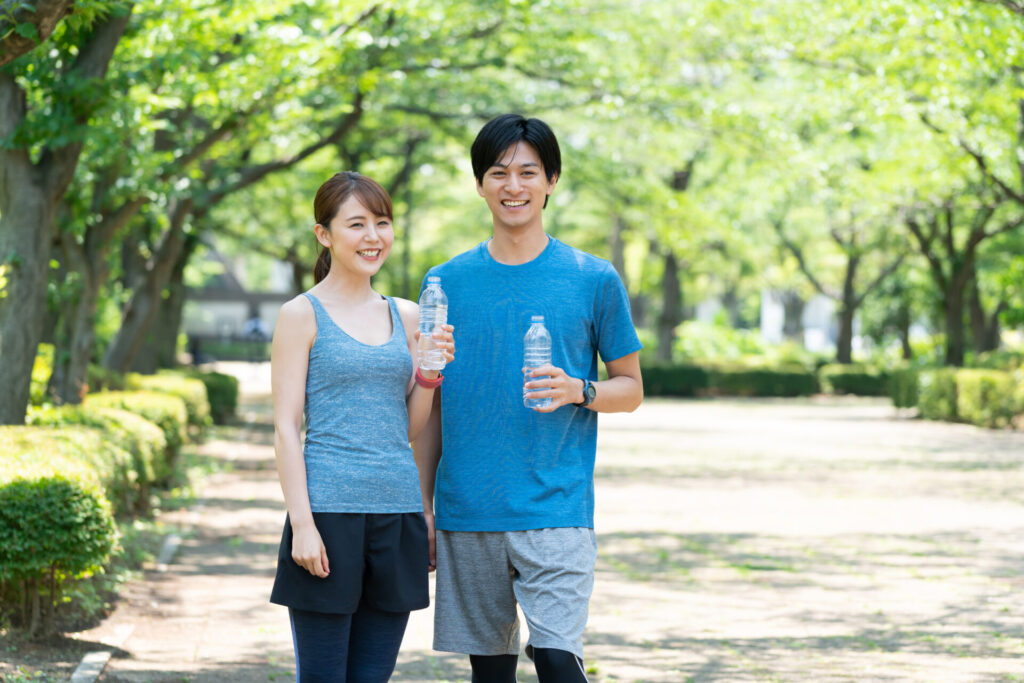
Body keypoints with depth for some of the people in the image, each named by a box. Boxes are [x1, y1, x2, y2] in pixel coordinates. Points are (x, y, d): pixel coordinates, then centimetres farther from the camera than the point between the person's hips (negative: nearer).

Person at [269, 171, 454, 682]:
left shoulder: (406, 316, 13)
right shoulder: (302, 315, -2)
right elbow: (286, 427, -5)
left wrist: (430, 372, -2)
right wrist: (302, 522, -12)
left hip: (398, 513, 5)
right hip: (329, 511, -5)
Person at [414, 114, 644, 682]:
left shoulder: (593, 280, 3)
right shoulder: (447, 282, 8)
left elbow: (631, 388, 9)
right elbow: (432, 407, 13)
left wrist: (578, 391, -13)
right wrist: (423, 506, 8)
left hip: (556, 508, -2)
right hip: (467, 514, 2)